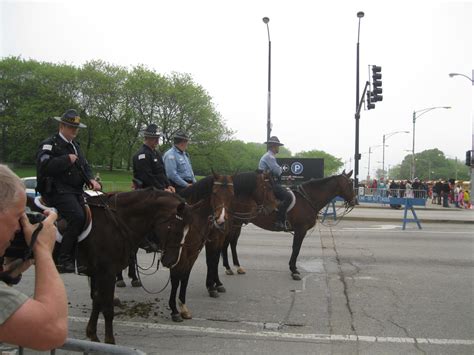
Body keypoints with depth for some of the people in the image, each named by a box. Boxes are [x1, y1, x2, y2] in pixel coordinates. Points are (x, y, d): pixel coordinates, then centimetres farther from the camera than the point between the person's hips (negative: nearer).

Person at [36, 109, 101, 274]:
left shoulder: (75, 146, 22)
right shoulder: (49, 144, -2)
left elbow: (85, 166, 20)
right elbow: (44, 166, -19)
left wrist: (91, 180, 0)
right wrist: (67, 160, -15)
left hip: (76, 191, 8)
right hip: (57, 191, -8)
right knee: (77, 217, -27)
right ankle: (63, 260, -18)